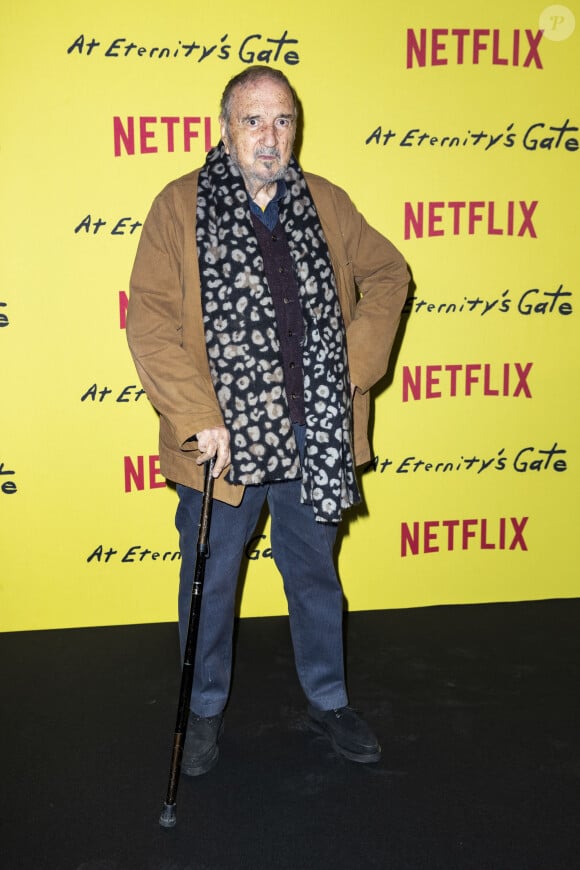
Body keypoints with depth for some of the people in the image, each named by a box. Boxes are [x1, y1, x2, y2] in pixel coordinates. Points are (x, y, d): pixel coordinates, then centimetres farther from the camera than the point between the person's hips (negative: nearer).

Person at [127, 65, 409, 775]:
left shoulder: (326, 204, 4)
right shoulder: (180, 207, -6)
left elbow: (386, 272, 14)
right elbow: (150, 320, -12)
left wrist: (358, 360, 2)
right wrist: (199, 418, -19)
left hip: (313, 436, 3)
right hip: (223, 438, -2)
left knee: (315, 573, 18)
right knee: (210, 581, 14)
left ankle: (328, 702, 39)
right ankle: (205, 709, 36)